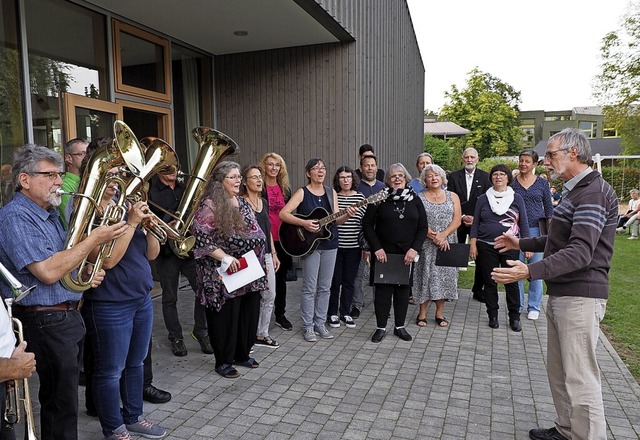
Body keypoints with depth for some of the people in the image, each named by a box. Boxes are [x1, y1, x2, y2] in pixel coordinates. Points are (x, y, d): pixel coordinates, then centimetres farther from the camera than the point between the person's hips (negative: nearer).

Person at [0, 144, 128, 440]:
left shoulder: (50, 214, 12)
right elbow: (47, 272, -27)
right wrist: (95, 238, -22)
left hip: (68, 315, 9)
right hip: (45, 322, -9)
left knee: (63, 396, 21)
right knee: (62, 403, 3)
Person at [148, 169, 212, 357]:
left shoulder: (186, 189, 12)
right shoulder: (150, 192, -3)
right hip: (167, 252, -3)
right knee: (170, 298, 8)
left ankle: (200, 331, 18)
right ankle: (176, 338, 23)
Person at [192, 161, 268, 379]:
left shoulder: (243, 203, 12)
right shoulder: (210, 205, -12)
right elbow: (201, 239, -18)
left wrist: (259, 259, 13)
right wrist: (225, 257, -22)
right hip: (225, 275, -7)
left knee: (249, 314, 13)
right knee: (226, 317, 3)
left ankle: (242, 354, 31)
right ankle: (223, 362, 19)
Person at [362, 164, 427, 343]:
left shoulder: (415, 200, 5)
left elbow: (423, 227, 4)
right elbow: (367, 224, -3)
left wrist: (414, 249, -8)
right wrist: (376, 248, -11)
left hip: (407, 254, 2)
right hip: (383, 253, -2)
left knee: (403, 289, 10)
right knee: (383, 289, 2)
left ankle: (400, 326, 23)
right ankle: (381, 327, 14)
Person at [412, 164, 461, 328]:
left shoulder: (452, 196, 8)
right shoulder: (419, 197, 2)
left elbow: (457, 219, -1)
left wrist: (443, 235, -15)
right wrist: (432, 236, -16)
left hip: (446, 244, 2)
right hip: (426, 245, -2)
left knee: (444, 275, 4)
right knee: (425, 275, 1)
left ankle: (439, 313, 16)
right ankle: (422, 313, 11)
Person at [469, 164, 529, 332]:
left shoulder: (516, 198, 5)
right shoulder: (483, 199, 7)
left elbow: (523, 223, 5)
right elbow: (475, 223, 7)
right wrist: (473, 245, -1)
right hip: (486, 247, 1)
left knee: (512, 282, 1)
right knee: (489, 282, 6)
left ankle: (514, 317, 14)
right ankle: (493, 316, 18)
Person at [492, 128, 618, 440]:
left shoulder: (593, 191, -16)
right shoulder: (574, 190, 18)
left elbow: (580, 251, -26)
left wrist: (530, 271, -36)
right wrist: (521, 243, 28)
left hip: (580, 297, -10)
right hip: (560, 294, 10)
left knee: (580, 378, -5)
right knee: (558, 370, 17)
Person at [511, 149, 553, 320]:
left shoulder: (542, 183, 5)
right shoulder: (511, 183, 4)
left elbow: (549, 209, 8)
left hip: (536, 229, 0)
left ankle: (534, 306, 15)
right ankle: (517, 304, 18)